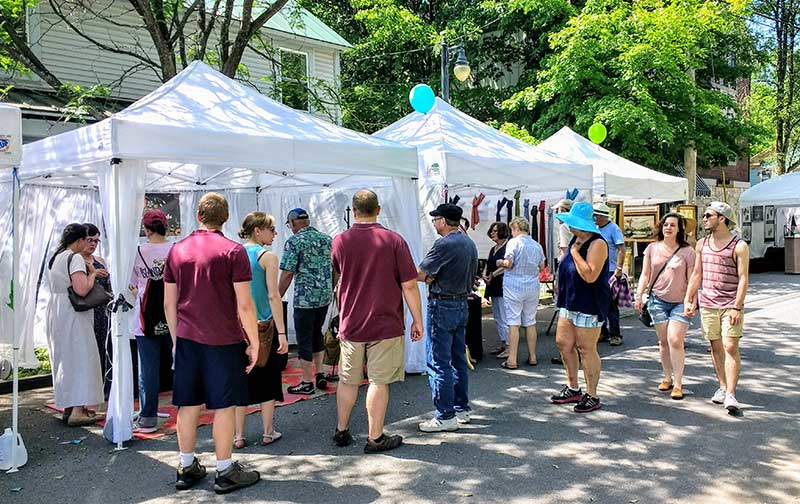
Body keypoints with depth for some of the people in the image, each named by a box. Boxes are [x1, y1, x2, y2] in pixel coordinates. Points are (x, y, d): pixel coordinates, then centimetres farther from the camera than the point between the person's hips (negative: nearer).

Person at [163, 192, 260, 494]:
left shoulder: (177, 250, 5)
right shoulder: (233, 251, -9)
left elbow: (169, 303, 10)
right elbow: (244, 305, -12)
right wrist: (254, 342, -3)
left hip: (187, 339, 5)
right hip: (223, 340, -4)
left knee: (188, 404, 12)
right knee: (223, 406, 4)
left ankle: (186, 468, 23)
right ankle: (225, 472, 13)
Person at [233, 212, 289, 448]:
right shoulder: (268, 257, -11)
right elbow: (273, 296, -14)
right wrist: (282, 333, -12)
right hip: (263, 326, -4)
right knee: (267, 378, 10)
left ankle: (238, 435, 15)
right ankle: (268, 432, 19)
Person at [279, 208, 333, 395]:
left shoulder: (294, 241, -11)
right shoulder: (327, 238, 8)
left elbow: (287, 274, -15)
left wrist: (278, 298, -6)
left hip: (305, 298, -7)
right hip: (325, 296, 7)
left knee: (304, 339, 4)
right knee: (316, 334, 22)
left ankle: (307, 383, 11)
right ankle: (320, 375, 22)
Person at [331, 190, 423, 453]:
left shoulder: (339, 241, -1)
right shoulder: (394, 240, -10)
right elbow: (409, 285, -10)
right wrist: (417, 320, -1)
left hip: (350, 324, 3)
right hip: (385, 323, -3)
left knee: (348, 380, 15)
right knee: (379, 381, 5)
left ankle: (341, 431, 27)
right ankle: (375, 438, 13)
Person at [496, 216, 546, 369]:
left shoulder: (513, 242, -10)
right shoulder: (537, 245, 7)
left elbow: (508, 263, -18)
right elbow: (542, 267, 13)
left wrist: (501, 263, 2)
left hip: (514, 286, -5)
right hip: (533, 286, 5)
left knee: (513, 323, -2)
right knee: (530, 322, 12)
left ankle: (512, 360, -2)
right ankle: (532, 357, 17)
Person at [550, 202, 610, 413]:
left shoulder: (597, 244, -17)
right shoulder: (576, 241, 11)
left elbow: (590, 276, -27)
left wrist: (575, 252, -20)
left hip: (589, 305, -9)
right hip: (569, 302, 9)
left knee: (586, 349, -1)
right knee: (563, 343, 11)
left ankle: (592, 396, 11)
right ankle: (572, 388, 26)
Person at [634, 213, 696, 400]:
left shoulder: (688, 251, -4)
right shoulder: (652, 248, 5)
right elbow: (645, 274, 9)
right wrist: (639, 295, 2)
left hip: (680, 302, -3)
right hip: (658, 300, 3)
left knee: (675, 341, -10)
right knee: (663, 341, 9)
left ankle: (678, 384, -3)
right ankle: (667, 378, 22)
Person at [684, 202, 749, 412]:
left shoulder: (739, 246, -7)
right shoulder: (702, 244, 10)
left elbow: (743, 278, -10)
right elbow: (697, 274, 16)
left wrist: (737, 307, -17)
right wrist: (688, 300, 11)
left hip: (731, 306, -5)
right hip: (707, 305, 5)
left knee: (730, 347, -9)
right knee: (716, 347, 9)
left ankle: (731, 394, -9)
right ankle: (722, 387, 20)